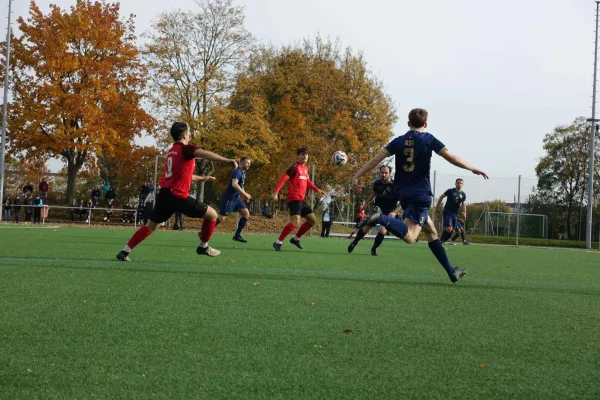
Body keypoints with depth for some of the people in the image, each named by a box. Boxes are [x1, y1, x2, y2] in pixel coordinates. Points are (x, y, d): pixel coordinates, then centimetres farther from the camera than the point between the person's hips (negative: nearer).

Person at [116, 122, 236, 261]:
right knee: (212, 214, 4)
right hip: (178, 196, -8)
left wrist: (202, 178, 41)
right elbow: (204, 154, -28)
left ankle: (124, 252, 15)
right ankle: (203, 246, 15)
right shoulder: (185, 148, -7)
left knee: (151, 226, 19)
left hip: (164, 195, 8)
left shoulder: (171, 151, 20)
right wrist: (227, 160, -40)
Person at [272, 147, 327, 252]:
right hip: (294, 199, -9)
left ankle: (296, 239, 23)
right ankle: (278, 242, -17)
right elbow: (283, 179, -18)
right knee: (296, 221, -24)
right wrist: (276, 192, -28)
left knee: (312, 220, 14)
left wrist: (317, 190, 22)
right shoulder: (295, 167, -11)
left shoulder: (305, 168, 14)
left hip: (301, 199, 9)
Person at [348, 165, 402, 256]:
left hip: (389, 213, -3)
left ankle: (374, 248, 8)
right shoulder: (377, 183, -9)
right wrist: (365, 204, 16)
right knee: (366, 228, -1)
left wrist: (394, 212, -24)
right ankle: (354, 242, 25)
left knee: (382, 231, -19)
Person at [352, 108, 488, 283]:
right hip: (420, 195, -6)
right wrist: (473, 169, 7)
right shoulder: (428, 139, -2)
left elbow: (376, 159, -1)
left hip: (404, 194, 6)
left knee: (431, 230, 17)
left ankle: (451, 271, 20)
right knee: (409, 236, -16)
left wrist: (357, 176, 1)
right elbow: (451, 158, -6)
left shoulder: (398, 141, 8)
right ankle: (381, 218, -37)